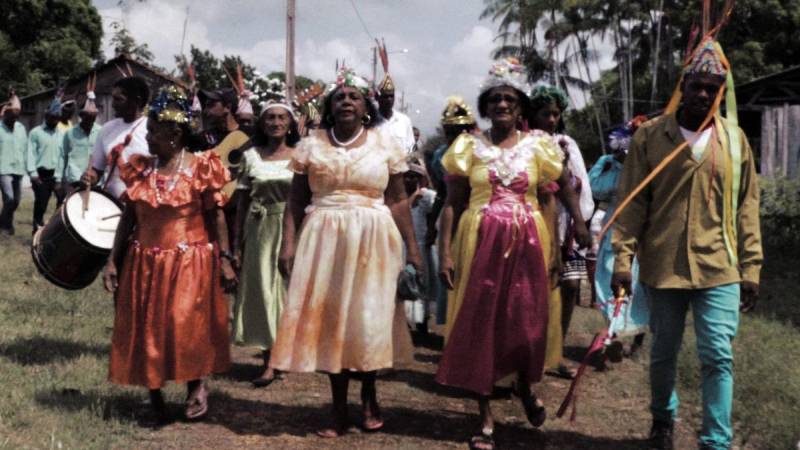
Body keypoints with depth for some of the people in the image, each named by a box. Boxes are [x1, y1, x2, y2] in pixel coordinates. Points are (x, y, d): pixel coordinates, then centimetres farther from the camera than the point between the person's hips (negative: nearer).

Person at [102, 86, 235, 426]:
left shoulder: (200, 168, -6)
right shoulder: (139, 168, 6)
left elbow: (216, 216, -5)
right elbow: (128, 217, 9)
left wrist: (224, 259, -10)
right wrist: (112, 260, 6)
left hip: (189, 263, -5)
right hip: (144, 264, 5)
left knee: (186, 328, -9)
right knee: (145, 332, 6)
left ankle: (196, 386, 17)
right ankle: (156, 402, 19)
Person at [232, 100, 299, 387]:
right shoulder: (251, 156, 6)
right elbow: (243, 201, 7)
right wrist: (237, 240, 3)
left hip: (292, 229, -1)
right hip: (260, 230, 1)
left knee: (288, 289, 3)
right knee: (263, 289, 2)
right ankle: (270, 360, 8)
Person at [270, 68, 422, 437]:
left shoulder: (384, 143, 3)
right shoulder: (312, 144, 5)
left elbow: (398, 200, 3)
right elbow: (296, 200, 5)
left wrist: (412, 247, 0)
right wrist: (288, 244, -5)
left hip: (372, 239, -1)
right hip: (323, 238, 1)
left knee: (367, 318, 3)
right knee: (328, 318, 4)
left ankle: (368, 395, 27)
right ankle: (339, 408, 15)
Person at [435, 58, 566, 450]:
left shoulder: (538, 146, 5)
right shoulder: (469, 146, 3)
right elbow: (452, 204, 1)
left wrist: (555, 247, -4)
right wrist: (445, 252, -7)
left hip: (527, 242, 1)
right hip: (481, 242, -1)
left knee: (527, 322, 4)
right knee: (479, 325, 2)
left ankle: (525, 386, 37)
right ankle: (486, 418, 14)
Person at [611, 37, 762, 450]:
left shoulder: (734, 138, 5)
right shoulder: (650, 135, 0)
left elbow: (746, 207, 6)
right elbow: (632, 202, -2)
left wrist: (750, 268, 3)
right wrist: (622, 258, -8)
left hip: (718, 268, 0)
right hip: (661, 266, 0)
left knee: (718, 357, -5)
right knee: (663, 353, 14)